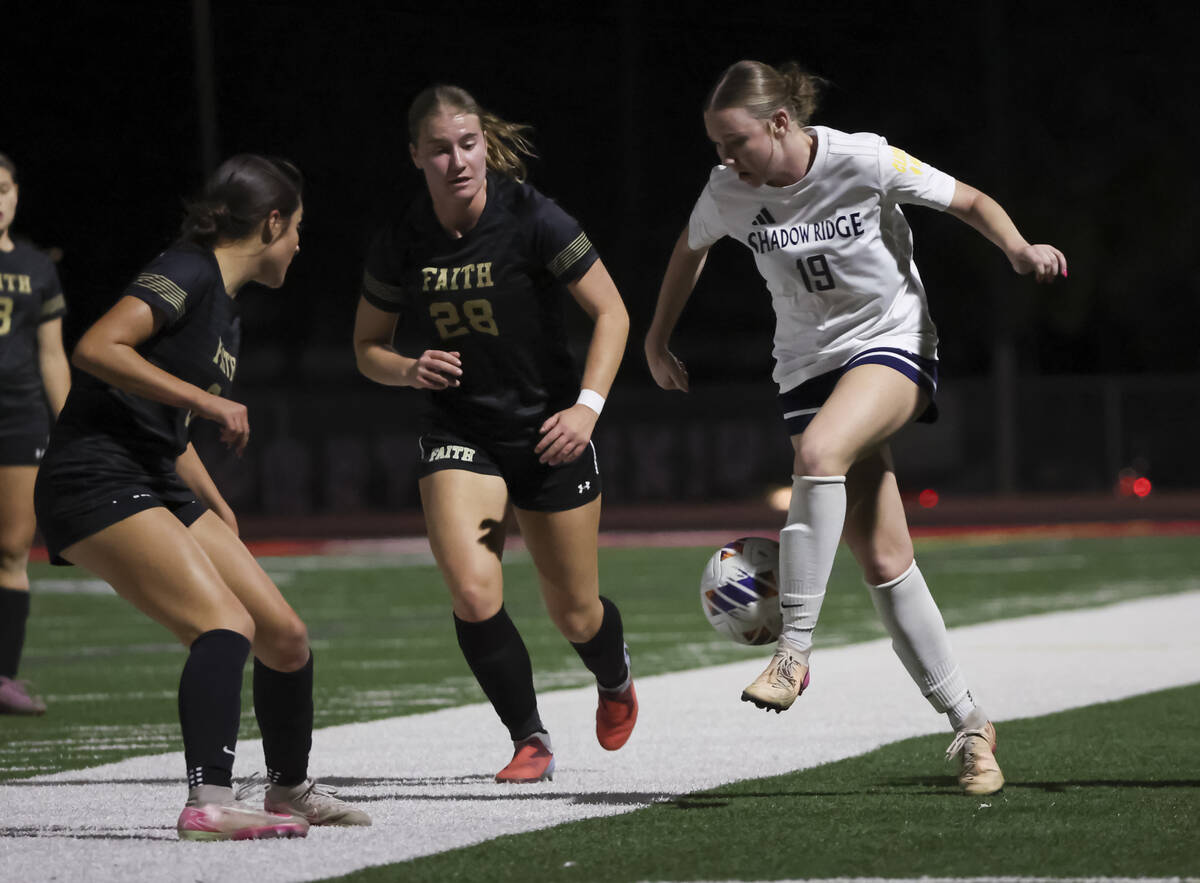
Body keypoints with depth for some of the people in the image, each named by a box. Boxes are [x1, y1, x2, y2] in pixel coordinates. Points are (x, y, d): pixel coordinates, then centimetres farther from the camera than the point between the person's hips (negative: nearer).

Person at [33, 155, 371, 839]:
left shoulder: (226, 305, 20)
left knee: (286, 637, 8)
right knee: (227, 625, -26)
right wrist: (207, 399, -20)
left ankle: (291, 789, 28)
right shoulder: (188, 273, -9)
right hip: (97, 481, -9)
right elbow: (96, 348, -24)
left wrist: (220, 514, 21)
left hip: (158, 488, 9)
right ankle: (210, 802, -36)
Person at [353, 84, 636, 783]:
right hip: (460, 433, 2)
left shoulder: (532, 220, -15)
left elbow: (612, 313, -10)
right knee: (473, 595, -21)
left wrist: (588, 405, -22)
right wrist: (410, 370, -15)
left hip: (550, 432, -2)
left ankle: (615, 680, 44)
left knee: (574, 614, 7)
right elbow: (368, 347, 7)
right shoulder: (401, 246, -6)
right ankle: (531, 741, -2)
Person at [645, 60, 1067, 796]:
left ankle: (795, 647, -30)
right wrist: (658, 342, 20)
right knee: (882, 559, -3)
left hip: (894, 344, -4)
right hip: (811, 365, 4)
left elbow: (970, 202, -6)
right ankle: (968, 724, 5)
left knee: (819, 452, -35)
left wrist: (1020, 250, -23)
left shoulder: (865, 162, -17)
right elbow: (691, 249, 17)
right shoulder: (727, 194, -6)